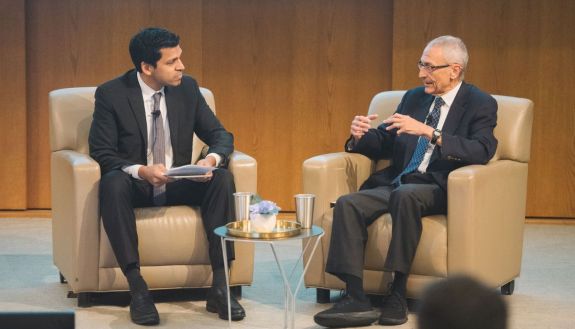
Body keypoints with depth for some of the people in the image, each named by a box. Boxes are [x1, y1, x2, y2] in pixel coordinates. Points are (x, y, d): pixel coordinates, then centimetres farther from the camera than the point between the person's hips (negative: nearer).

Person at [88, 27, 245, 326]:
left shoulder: (187, 88, 0)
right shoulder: (111, 94, -10)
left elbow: (220, 135, 3)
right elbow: (101, 153, -13)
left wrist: (212, 159, -22)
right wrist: (142, 171, -32)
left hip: (178, 185, 3)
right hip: (135, 185, -3)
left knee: (223, 179, -25)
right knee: (112, 184, -37)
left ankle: (220, 286, -25)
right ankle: (137, 288, -35)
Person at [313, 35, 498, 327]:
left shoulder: (480, 105, 0)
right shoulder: (414, 98, 19)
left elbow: (482, 151, -18)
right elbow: (382, 145, 22)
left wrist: (428, 132, -27)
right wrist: (359, 137, -3)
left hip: (438, 190, -6)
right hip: (394, 184, 6)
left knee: (405, 194, -38)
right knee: (347, 204, -21)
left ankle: (398, 295, -30)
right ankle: (356, 300, -28)